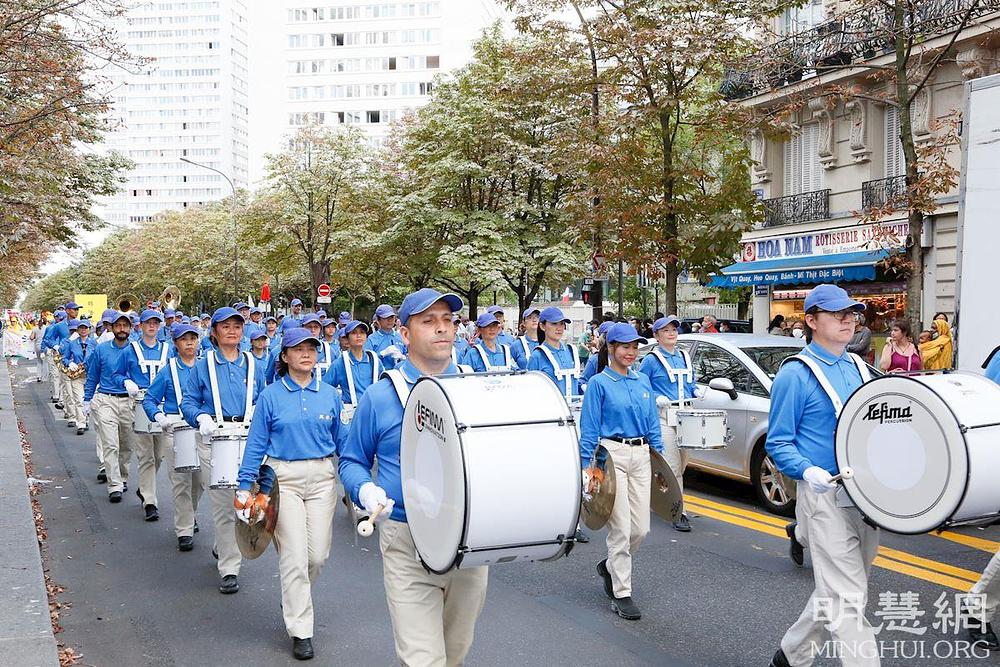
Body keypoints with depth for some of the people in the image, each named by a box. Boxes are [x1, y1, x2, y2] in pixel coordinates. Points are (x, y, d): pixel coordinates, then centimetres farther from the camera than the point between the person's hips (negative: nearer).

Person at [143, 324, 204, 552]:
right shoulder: (169, 370, 3)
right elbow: (149, 399, 5)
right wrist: (158, 416, -13)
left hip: (203, 428, 2)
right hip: (176, 428, -2)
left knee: (201, 480, 7)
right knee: (180, 481, -4)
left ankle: (188, 513, 35)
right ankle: (184, 531, 4)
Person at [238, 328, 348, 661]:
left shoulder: (330, 394, 5)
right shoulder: (270, 396, -2)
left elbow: (342, 440, 11)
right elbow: (255, 445, 0)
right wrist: (244, 488, -4)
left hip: (322, 478, 3)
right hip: (283, 478, -2)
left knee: (318, 554, 5)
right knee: (294, 556, -4)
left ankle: (293, 597, 37)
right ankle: (300, 631, 9)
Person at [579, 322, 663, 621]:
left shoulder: (643, 381, 13)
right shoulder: (599, 383, -3)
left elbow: (652, 423, 17)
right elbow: (589, 428, -5)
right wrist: (588, 465, -10)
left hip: (640, 455, 5)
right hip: (612, 454, -5)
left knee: (641, 528, 5)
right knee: (621, 528, -5)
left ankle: (610, 566, 32)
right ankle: (622, 593, 7)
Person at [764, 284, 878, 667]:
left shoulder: (858, 367, 13)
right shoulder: (795, 375, -9)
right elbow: (777, 442, -9)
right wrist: (808, 471, -26)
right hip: (826, 495, -7)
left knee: (835, 592, 17)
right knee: (848, 600, -8)